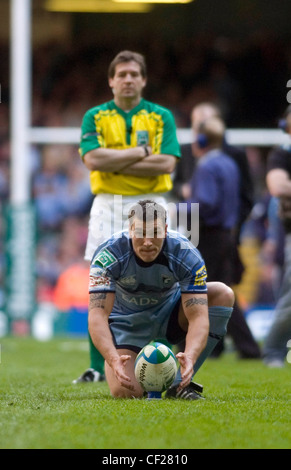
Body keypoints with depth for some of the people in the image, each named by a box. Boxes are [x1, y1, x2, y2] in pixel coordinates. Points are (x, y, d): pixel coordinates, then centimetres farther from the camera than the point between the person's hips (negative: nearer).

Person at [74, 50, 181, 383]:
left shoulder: (162, 116, 6)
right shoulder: (95, 117, 6)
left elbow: (167, 163, -7)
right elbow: (93, 159, -10)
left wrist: (116, 163, -11)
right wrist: (141, 151, -10)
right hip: (108, 205, 0)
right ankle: (98, 367, 1)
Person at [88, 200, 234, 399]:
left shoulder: (186, 255, -28)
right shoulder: (108, 255, -30)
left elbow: (198, 317, -33)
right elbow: (97, 315, -36)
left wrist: (190, 357, -53)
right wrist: (114, 360, -53)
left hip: (170, 311, 2)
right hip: (127, 320, -2)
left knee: (223, 295, -25)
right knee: (124, 392, -26)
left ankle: (180, 383, -17)